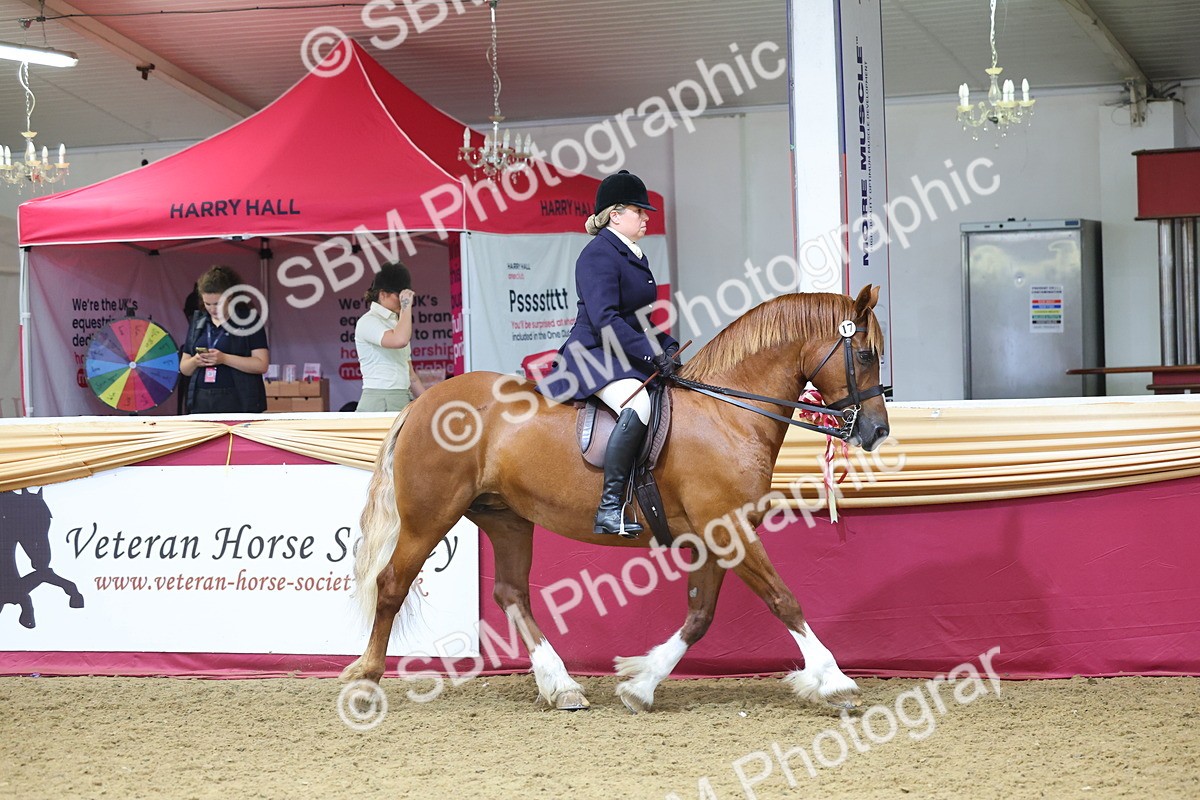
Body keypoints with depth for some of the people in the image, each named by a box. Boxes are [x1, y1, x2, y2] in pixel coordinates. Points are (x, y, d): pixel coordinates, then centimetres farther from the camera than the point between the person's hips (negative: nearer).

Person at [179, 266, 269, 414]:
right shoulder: (197, 322, 16)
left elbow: (261, 365, -7)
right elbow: (184, 368, 19)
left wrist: (224, 359, -16)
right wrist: (195, 361, -4)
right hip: (202, 404, 4)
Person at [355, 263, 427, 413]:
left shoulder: (396, 322, 22)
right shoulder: (368, 321, -5)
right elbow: (399, 341, -26)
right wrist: (406, 307, -14)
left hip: (403, 401, 8)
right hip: (380, 402, -8)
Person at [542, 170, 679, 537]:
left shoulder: (634, 256, 19)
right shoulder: (599, 255, -11)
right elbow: (605, 320, -21)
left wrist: (668, 345, 8)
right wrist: (651, 353, -23)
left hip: (630, 360, 11)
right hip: (595, 355, -11)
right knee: (638, 404, -35)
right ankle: (609, 508, -37)